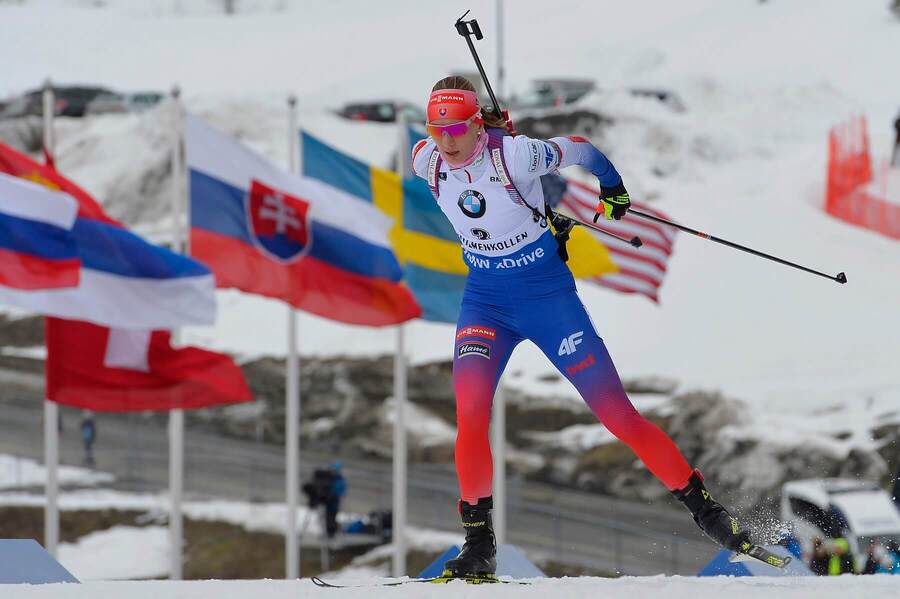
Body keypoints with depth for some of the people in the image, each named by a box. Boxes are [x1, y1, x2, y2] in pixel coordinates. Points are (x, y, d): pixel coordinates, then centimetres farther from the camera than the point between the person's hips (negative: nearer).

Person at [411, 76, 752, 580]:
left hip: (548, 294, -3)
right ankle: (479, 546, -11)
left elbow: (580, 150, -4)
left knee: (617, 413, -3)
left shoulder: (514, 154, -22)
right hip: (486, 299, 3)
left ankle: (704, 507, 9)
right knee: (469, 406, -20)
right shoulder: (427, 162, -9)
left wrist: (614, 189, 16)